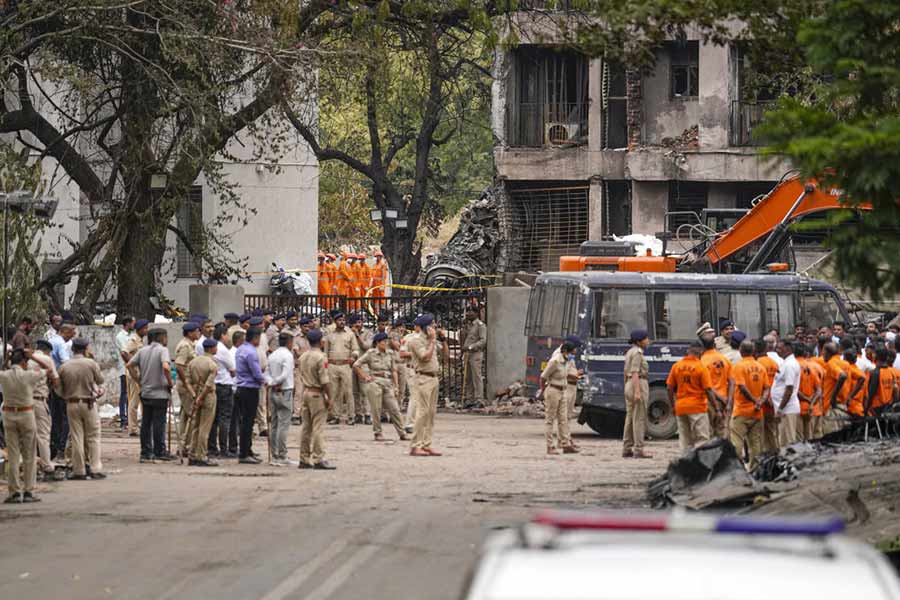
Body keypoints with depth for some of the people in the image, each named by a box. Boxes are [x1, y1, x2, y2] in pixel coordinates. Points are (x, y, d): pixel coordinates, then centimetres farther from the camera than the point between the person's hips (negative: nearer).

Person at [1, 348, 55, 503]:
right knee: (29, 455, 6)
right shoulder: (28, 376, -13)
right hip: (26, 415, -2)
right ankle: (28, 491, 4)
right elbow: (48, 369, 0)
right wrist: (32, 357, 3)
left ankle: (15, 491, 3)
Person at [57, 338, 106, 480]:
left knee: (76, 438, 7)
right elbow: (100, 380, 4)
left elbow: (61, 391, 3)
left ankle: (79, 470, 6)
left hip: (72, 404, 2)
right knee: (93, 437, 5)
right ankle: (96, 469, 1)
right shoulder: (91, 364, -9)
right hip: (89, 403, -2)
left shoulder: (64, 367, -3)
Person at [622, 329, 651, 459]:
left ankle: (626, 449, 13)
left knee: (630, 418, 11)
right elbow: (635, 373, -21)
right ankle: (638, 450, -10)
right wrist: (637, 392, -25)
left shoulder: (630, 352, 16)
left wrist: (627, 389, 24)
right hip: (639, 384, -10)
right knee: (639, 419, -8)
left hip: (629, 385, 10)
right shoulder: (637, 353, -13)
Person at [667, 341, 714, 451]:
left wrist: (673, 406, 16)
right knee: (701, 439, -2)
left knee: (685, 441, 11)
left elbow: (669, 388, 5)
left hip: (680, 408, 4)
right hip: (697, 408, -4)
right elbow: (708, 390, -11)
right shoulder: (701, 367, -9)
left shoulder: (676, 366, 4)